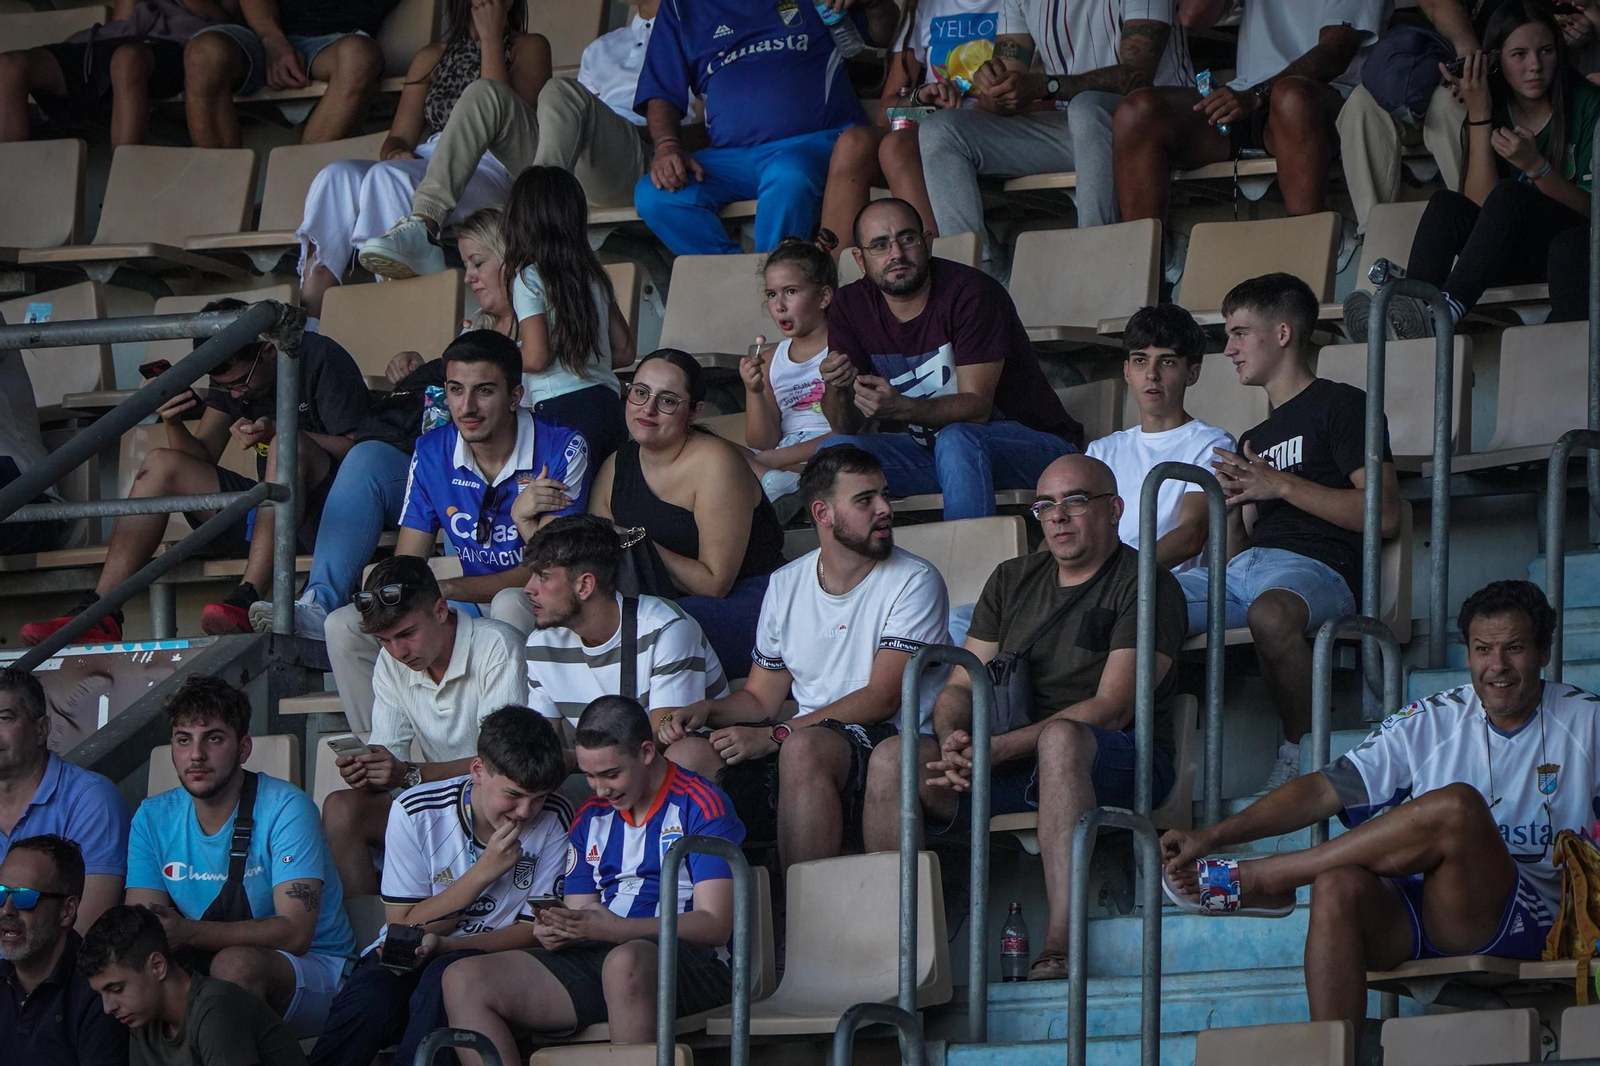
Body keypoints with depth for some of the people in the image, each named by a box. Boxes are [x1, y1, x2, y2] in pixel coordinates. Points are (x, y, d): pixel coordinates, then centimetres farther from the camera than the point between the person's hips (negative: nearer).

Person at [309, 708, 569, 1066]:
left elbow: (533, 931, -3)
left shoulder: (553, 821, -3)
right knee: (370, 995, -34)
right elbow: (404, 926, -4)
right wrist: (484, 871, -14)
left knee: (448, 975, -36)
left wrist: (442, 945, -20)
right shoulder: (415, 812, -5)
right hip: (409, 957, 0)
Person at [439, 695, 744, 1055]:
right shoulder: (590, 818, 22)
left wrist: (614, 929, -21)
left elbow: (715, 925, -9)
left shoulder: (701, 806, 0)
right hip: (592, 962, 6)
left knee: (626, 962, -43)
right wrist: (555, 931, -7)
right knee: (463, 980, -14)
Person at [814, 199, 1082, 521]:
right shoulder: (851, 307, -1)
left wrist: (901, 408, -38)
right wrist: (838, 389, -26)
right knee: (834, 450, -19)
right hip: (925, 447, 5)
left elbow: (977, 406, -22)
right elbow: (846, 426, -3)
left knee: (956, 441, -37)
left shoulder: (972, 292, -16)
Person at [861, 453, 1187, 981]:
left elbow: (1112, 708, -13)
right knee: (892, 757, -18)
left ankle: (1061, 946, -48)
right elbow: (960, 685, 14)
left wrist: (1000, 748, -21)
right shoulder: (1012, 580, 19)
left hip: (1117, 763, -5)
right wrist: (952, 737, -12)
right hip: (1007, 760, 6)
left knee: (1061, 737, -40)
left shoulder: (1145, 585, -1)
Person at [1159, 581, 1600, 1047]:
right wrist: (1212, 836, -9)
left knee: (1459, 806, -30)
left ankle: (1256, 879, -18)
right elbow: (1325, 790, 3)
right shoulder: (1432, 722, 11)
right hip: (1417, 915, 2)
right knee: (1339, 886, -31)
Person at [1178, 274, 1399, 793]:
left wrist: (1282, 486, -5)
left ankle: (1301, 754, -27)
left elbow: (1384, 515, -6)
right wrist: (1231, 505, 7)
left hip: (1315, 566, -7)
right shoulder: (1254, 439, 33)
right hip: (1243, 569, 7)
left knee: (1271, 614, -43)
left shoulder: (1341, 406, 9)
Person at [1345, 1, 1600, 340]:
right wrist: (1479, 117, -18)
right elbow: (1480, 202, -10)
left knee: (1510, 195, -32)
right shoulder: (1495, 109, 3)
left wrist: (1536, 165, -25)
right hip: (1519, 254, 4)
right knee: (1445, 203, -24)